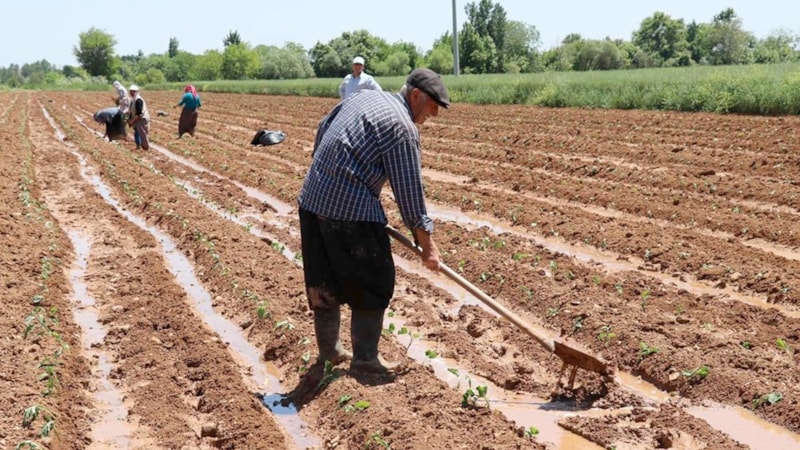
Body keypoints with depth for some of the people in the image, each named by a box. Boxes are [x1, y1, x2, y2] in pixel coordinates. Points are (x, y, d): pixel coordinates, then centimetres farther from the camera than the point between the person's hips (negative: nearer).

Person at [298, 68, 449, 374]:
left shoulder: (364, 97, 14)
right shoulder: (403, 128, -11)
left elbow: (323, 128, 24)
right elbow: (409, 192, -10)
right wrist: (427, 245, -3)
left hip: (312, 198, 9)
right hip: (351, 209, -9)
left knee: (324, 280, 17)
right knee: (373, 283, 5)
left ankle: (328, 351, 28)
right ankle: (365, 358, 7)